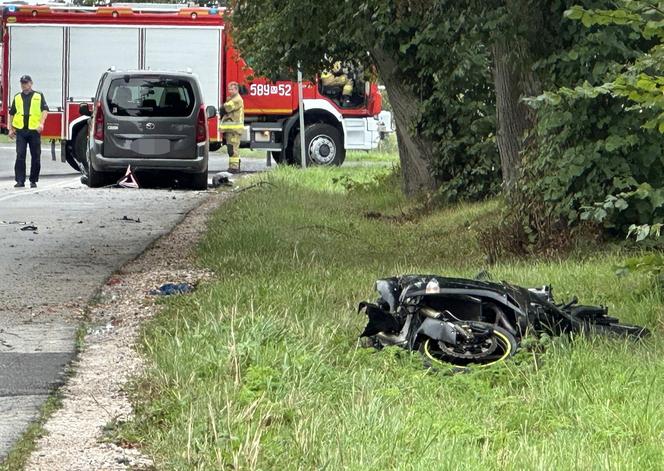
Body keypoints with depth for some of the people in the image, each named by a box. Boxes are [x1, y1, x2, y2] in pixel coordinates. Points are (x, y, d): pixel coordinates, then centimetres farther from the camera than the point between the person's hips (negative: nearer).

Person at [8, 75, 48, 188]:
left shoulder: (39, 96, 7)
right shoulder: (17, 97, 14)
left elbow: (45, 110, -2)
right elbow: (11, 113, 19)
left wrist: (41, 123, -17)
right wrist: (10, 129, 13)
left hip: (34, 131, -1)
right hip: (20, 131, 1)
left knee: (35, 156, 2)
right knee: (20, 155, -7)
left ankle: (33, 180, 11)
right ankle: (20, 180, -6)